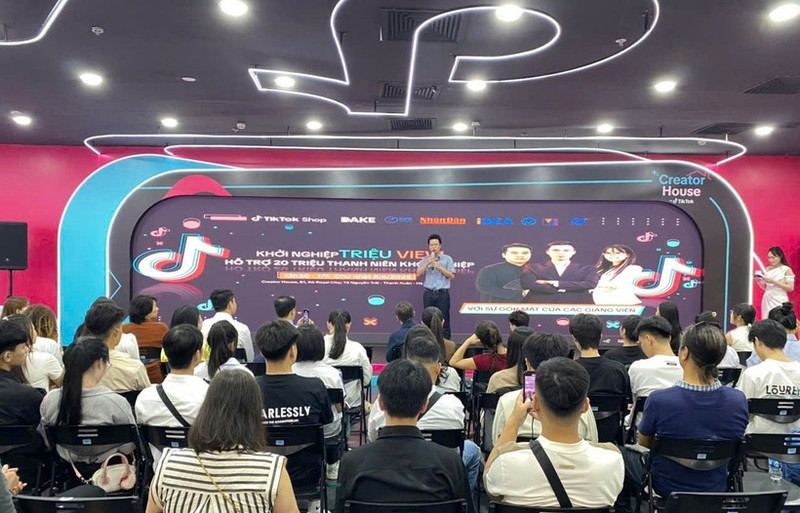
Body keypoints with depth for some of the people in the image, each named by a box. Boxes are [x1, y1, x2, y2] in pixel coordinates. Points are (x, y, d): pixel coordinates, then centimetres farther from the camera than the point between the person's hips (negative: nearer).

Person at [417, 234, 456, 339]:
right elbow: (418, 274, 1)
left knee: (444, 320, -1)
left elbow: (452, 276, -4)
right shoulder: (425, 259, 12)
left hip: (442, 294, -3)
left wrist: (439, 267, -11)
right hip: (428, 294, 3)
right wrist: (428, 263, -10)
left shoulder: (447, 259, 3)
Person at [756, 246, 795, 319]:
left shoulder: (787, 270, -4)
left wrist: (774, 282, -17)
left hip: (780, 301, -5)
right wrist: (759, 282, -4)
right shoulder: (767, 269, 9)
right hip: (767, 300, 5)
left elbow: (791, 288, -10)